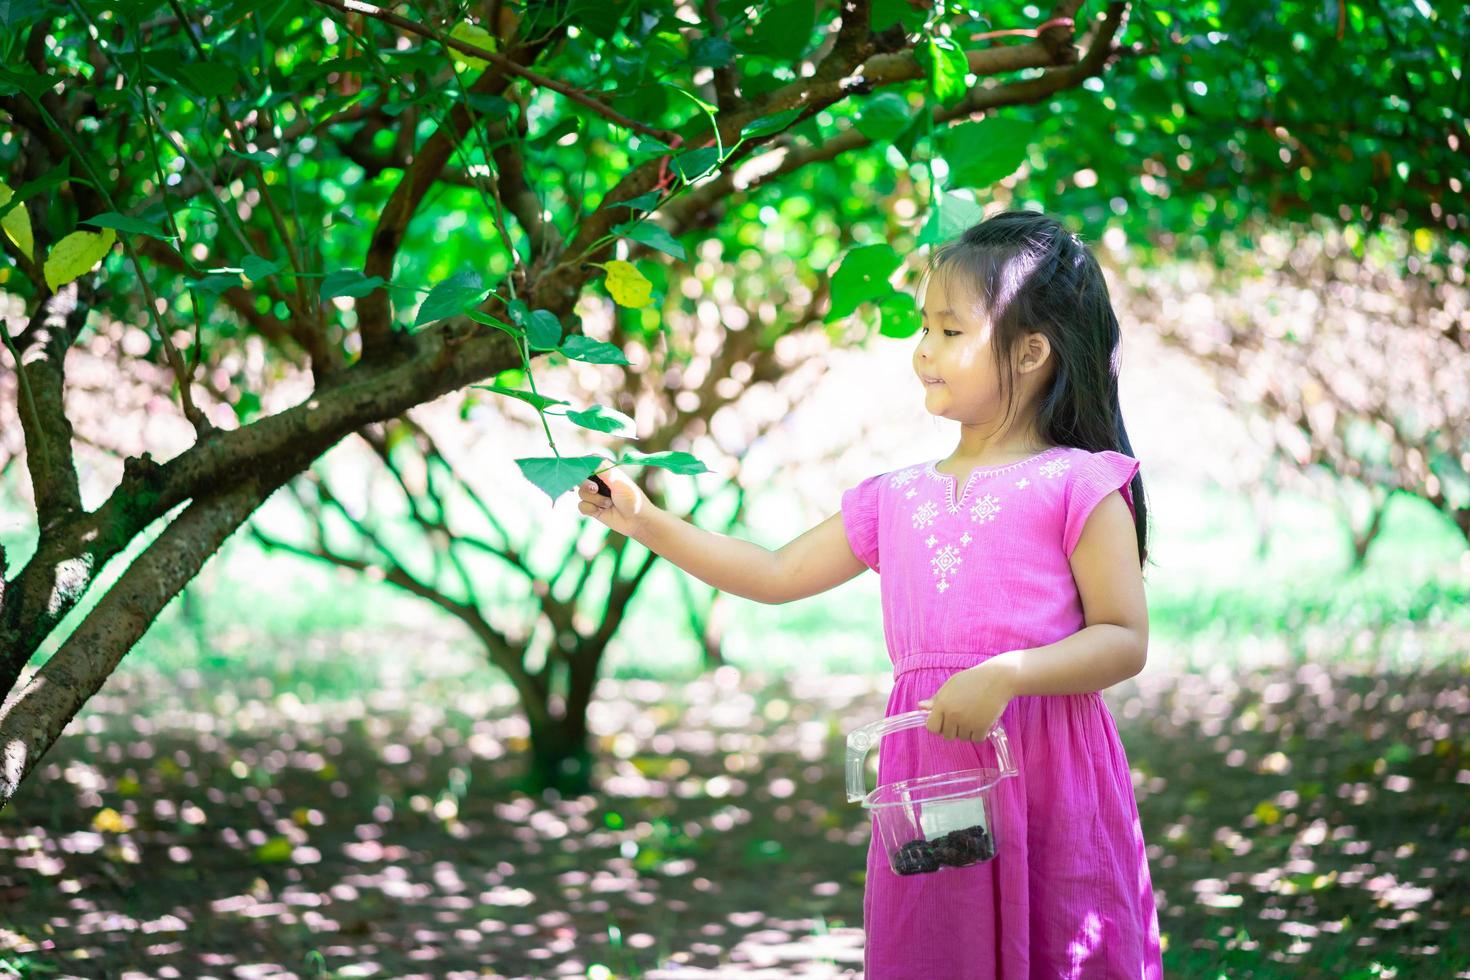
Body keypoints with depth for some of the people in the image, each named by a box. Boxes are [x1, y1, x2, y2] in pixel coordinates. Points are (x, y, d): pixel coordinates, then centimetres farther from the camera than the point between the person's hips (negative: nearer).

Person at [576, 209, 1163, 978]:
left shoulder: (1076, 486, -3)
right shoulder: (898, 499, 14)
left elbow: (1125, 640, -7)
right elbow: (777, 575, 19)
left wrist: (1006, 675, -20)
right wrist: (644, 521, 13)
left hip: (1045, 777, -5)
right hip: (928, 778, 5)